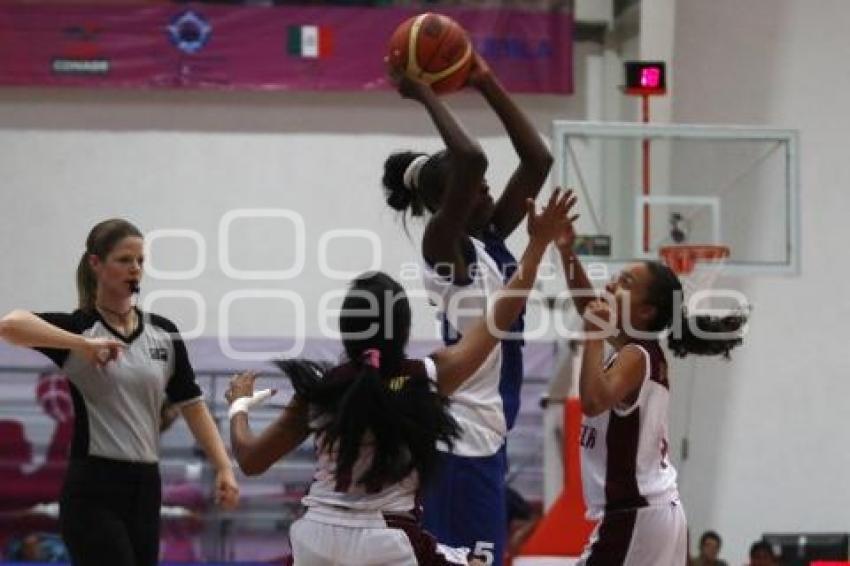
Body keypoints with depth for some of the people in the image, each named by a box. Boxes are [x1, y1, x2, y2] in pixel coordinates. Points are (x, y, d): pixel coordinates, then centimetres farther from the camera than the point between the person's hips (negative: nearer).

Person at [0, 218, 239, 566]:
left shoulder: (163, 333, 10)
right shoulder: (79, 328, -7)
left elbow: (191, 404, 12)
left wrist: (223, 467, 1)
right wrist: (85, 345, -28)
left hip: (145, 488, 6)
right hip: (94, 493, -6)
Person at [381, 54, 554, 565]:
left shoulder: (490, 240, 11)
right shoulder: (443, 245, -13)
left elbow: (538, 161, 12)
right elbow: (470, 159, -28)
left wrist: (487, 84, 7)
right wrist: (425, 96, -17)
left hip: (486, 434, 10)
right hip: (464, 439, -10)